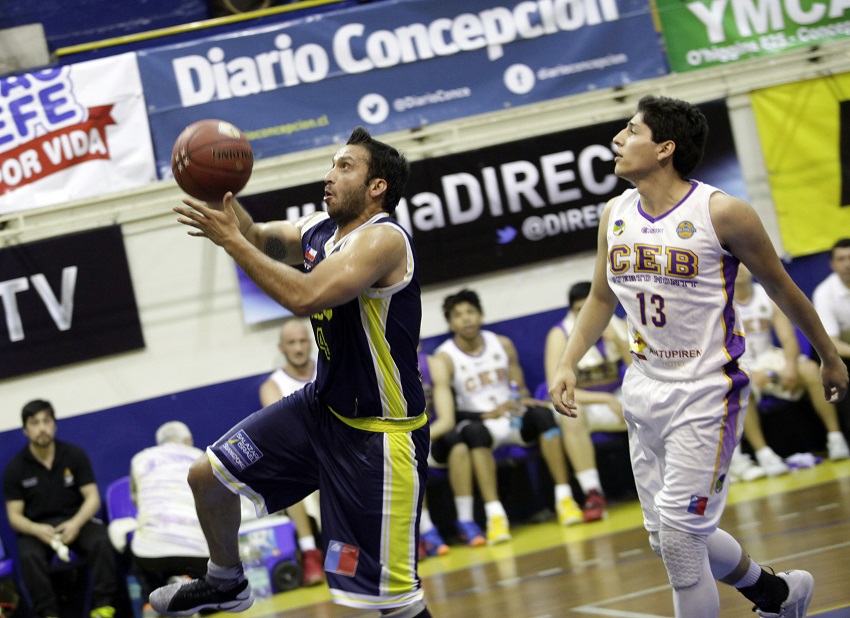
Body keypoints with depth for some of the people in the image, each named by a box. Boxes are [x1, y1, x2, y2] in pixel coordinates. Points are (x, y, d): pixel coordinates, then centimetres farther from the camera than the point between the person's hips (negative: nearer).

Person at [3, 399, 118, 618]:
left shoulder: (74, 455, 2)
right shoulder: (15, 468, 0)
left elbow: (93, 498, 0)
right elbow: (14, 515, 0)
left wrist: (76, 524, -21)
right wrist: (37, 530, -23)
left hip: (75, 521, 1)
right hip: (36, 528, -1)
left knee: (101, 541, -31)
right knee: (29, 556, -35)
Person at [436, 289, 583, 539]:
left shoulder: (502, 344, 8)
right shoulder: (445, 357, -6)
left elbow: (520, 389, 14)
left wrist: (524, 400, -11)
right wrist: (490, 414, -24)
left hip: (512, 417, 4)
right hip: (478, 421, -4)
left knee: (543, 414, -27)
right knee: (474, 432, -39)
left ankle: (564, 500, -27)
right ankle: (495, 516, -45)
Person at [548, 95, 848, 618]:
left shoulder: (721, 213, -15)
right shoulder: (615, 215, 3)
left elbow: (782, 289, -3)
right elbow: (601, 299, 17)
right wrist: (568, 364, 4)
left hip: (705, 393, -7)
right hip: (645, 389, 7)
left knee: (680, 538, -12)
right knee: (670, 538, 13)